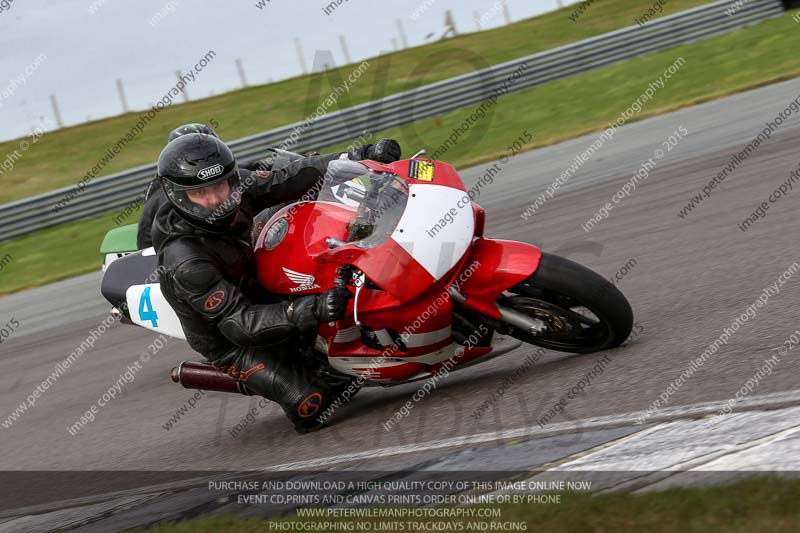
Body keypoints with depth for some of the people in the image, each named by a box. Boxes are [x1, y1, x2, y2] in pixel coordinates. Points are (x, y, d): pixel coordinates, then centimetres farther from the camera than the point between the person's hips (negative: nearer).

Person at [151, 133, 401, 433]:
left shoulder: (237, 187, -15)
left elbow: (291, 178, -5)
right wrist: (309, 310, -48)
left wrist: (363, 156, -10)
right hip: (232, 343, -7)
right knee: (311, 402, -22)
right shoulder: (184, 263, -35)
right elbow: (238, 323, -36)